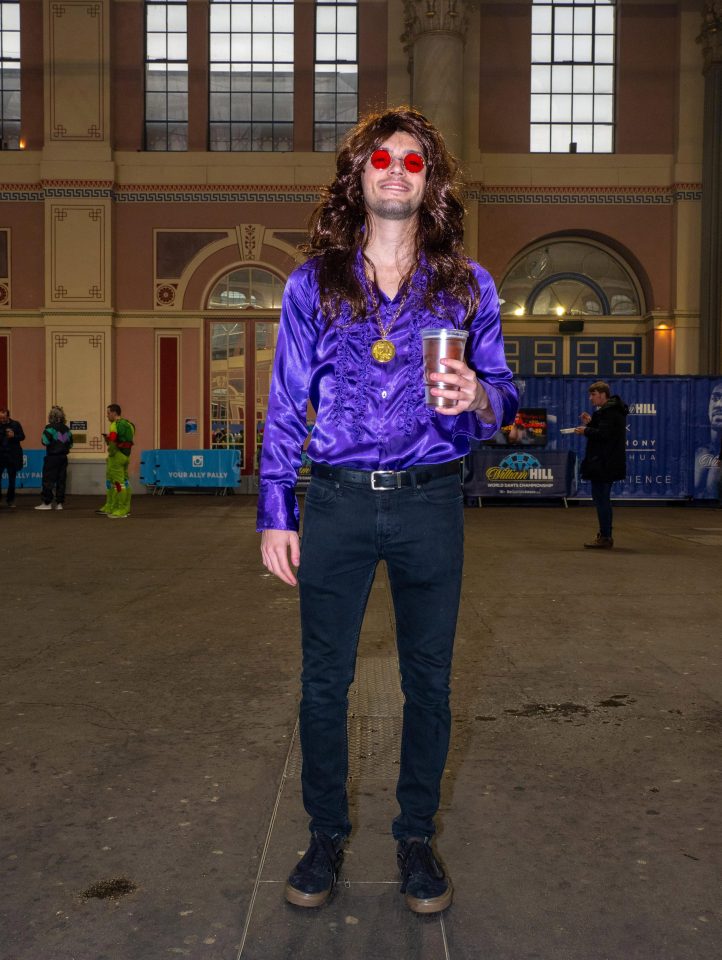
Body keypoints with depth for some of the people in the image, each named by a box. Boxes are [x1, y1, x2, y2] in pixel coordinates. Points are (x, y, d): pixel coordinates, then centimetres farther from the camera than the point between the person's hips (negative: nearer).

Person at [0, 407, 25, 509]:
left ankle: (10, 500, 17)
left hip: (12, 456, 0)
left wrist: (14, 436, -16)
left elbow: (22, 436, 2)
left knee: (12, 480, 6)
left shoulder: (15, 424, -1)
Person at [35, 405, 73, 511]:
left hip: (52, 457, -5)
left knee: (48, 480, 2)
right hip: (63, 457, 5)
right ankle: (59, 503, 8)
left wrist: (42, 439, 3)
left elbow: (45, 441, -17)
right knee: (61, 480, 7)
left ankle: (47, 503, 3)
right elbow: (70, 443, 11)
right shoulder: (66, 429, 7)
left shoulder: (50, 427, -10)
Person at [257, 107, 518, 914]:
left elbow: (503, 396, 8)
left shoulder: (468, 285, 7)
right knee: (323, 679, 6)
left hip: (429, 503, 1)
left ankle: (417, 837, 27)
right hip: (337, 502, 0)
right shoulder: (312, 283, 6)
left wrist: (477, 399, -17)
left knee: (427, 679, 9)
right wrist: (274, 516, 1)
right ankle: (326, 835, 26)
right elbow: (285, 406, 5)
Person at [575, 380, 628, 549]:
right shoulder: (614, 409, 18)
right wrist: (591, 422, 10)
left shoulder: (608, 412, -16)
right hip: (609, 463, 11)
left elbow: (604, 434, -24)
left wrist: (586, 430, -11)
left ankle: (605, 538, -6)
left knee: (600, 498, -8)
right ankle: (606, 536, 24)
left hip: (603, 464, -11)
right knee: (603, 499, 17)